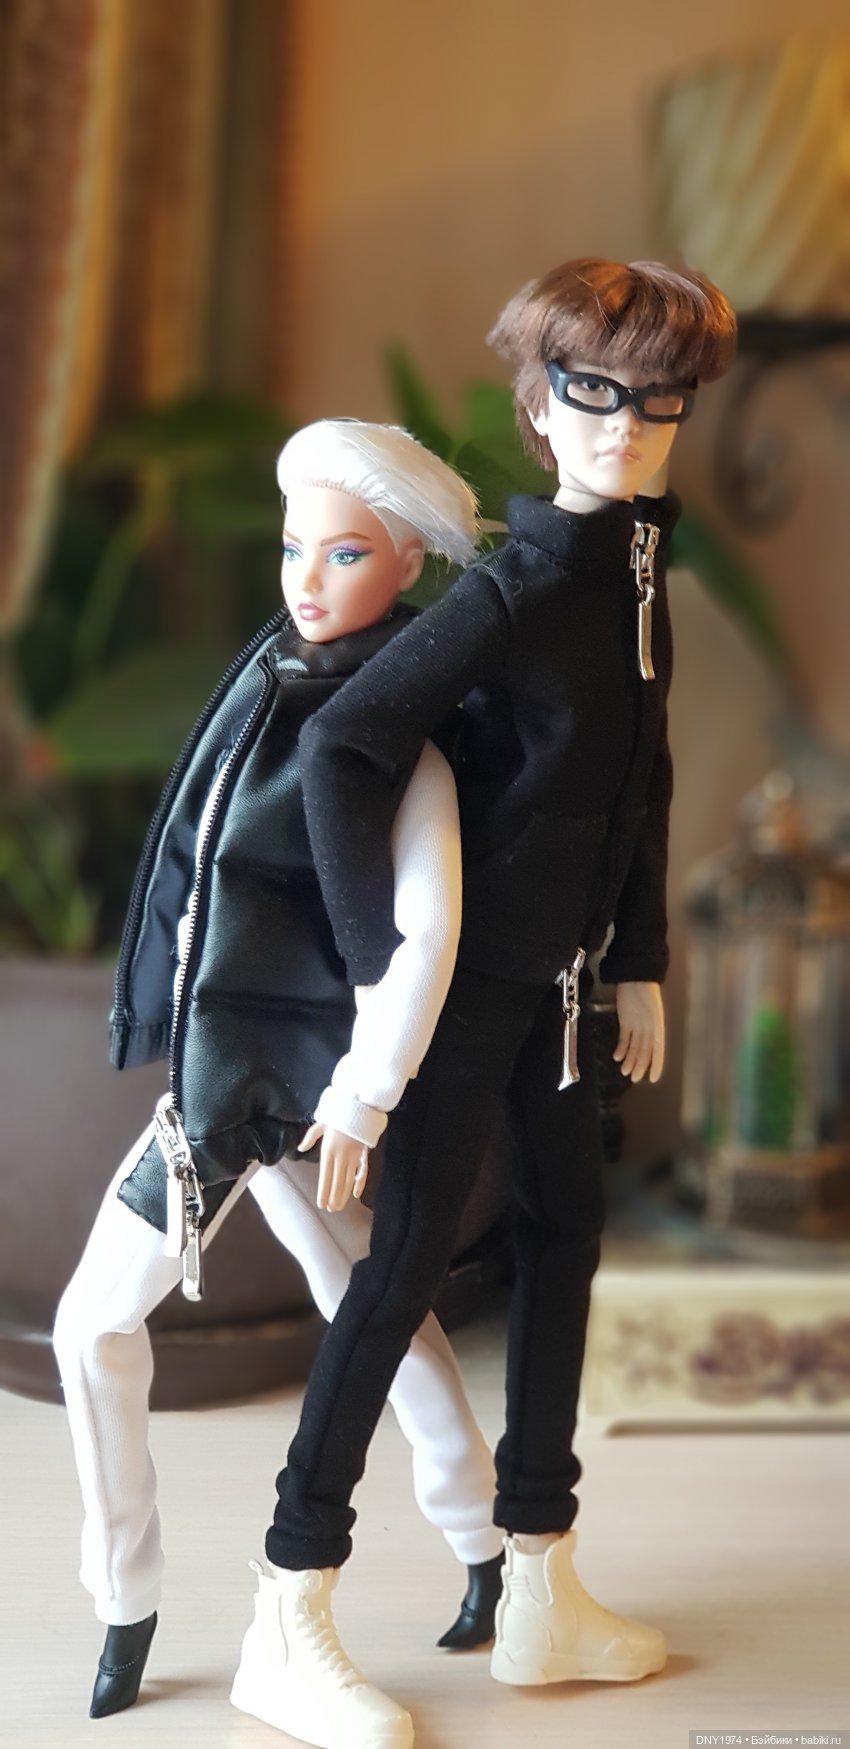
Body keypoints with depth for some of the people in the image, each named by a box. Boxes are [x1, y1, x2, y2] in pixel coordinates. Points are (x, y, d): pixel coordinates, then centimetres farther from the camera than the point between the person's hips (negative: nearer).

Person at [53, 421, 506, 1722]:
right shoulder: (285, 674, 6)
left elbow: (429, 927, -22)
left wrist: (366, 1093, -19)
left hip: (274, 1067, -8)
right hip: (228, 1053, 8)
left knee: (97, 1319, -1)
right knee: (366, 1300, 18)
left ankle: (126, 1607, 15)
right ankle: (487, 1550, 33)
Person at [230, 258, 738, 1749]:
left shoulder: (639, 574, 7)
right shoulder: (520, 583, -19)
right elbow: (341, 748, -25)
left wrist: (639, 964, 14)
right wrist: (380, 966, -25)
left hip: (557, 966, 9)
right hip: (474, 961, -9)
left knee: (563, 1232, 12)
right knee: (409, 1259, -5)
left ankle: (540, 1596, 24)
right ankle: (289, 1622, 6)